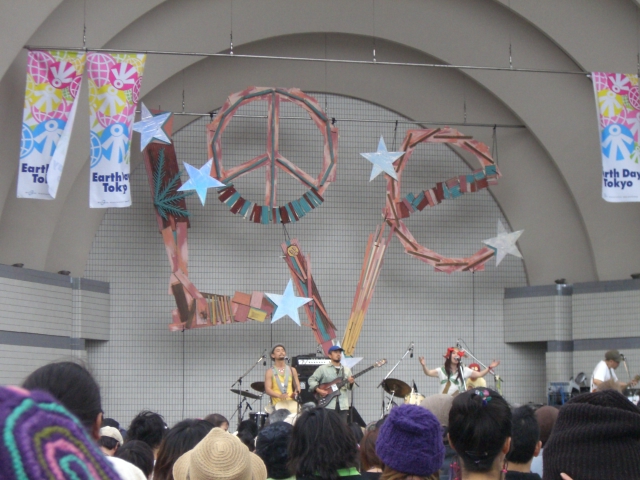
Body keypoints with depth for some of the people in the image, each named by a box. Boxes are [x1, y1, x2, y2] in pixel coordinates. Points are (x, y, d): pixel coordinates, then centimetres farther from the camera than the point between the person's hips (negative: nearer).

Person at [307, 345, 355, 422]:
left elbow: (349, 387, 14)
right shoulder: (323, 369, 4)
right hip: (328, 404, -4)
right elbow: (311, 380, 4)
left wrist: (351, 383, -9)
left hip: (343, 405, 4)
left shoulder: (347, 370, 16)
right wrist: (318, 390, -11)